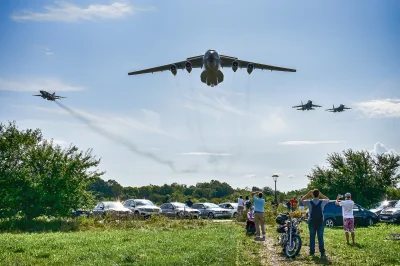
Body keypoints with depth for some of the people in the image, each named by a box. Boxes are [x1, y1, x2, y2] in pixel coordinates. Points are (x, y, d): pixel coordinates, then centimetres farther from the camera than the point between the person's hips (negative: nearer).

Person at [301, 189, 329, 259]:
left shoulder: (309, 203, -9)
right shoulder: (322, 202, -8)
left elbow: (302, 200, 10)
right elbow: (328, 199, 14)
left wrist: (308, 194, 3)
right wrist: (321, 194, 6)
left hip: (311, 222, 0)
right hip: (320, 222, 0)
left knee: (312, 237, 11)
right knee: (320, 238, -1)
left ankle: (312, 252, 15)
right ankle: (322, 253, -7)